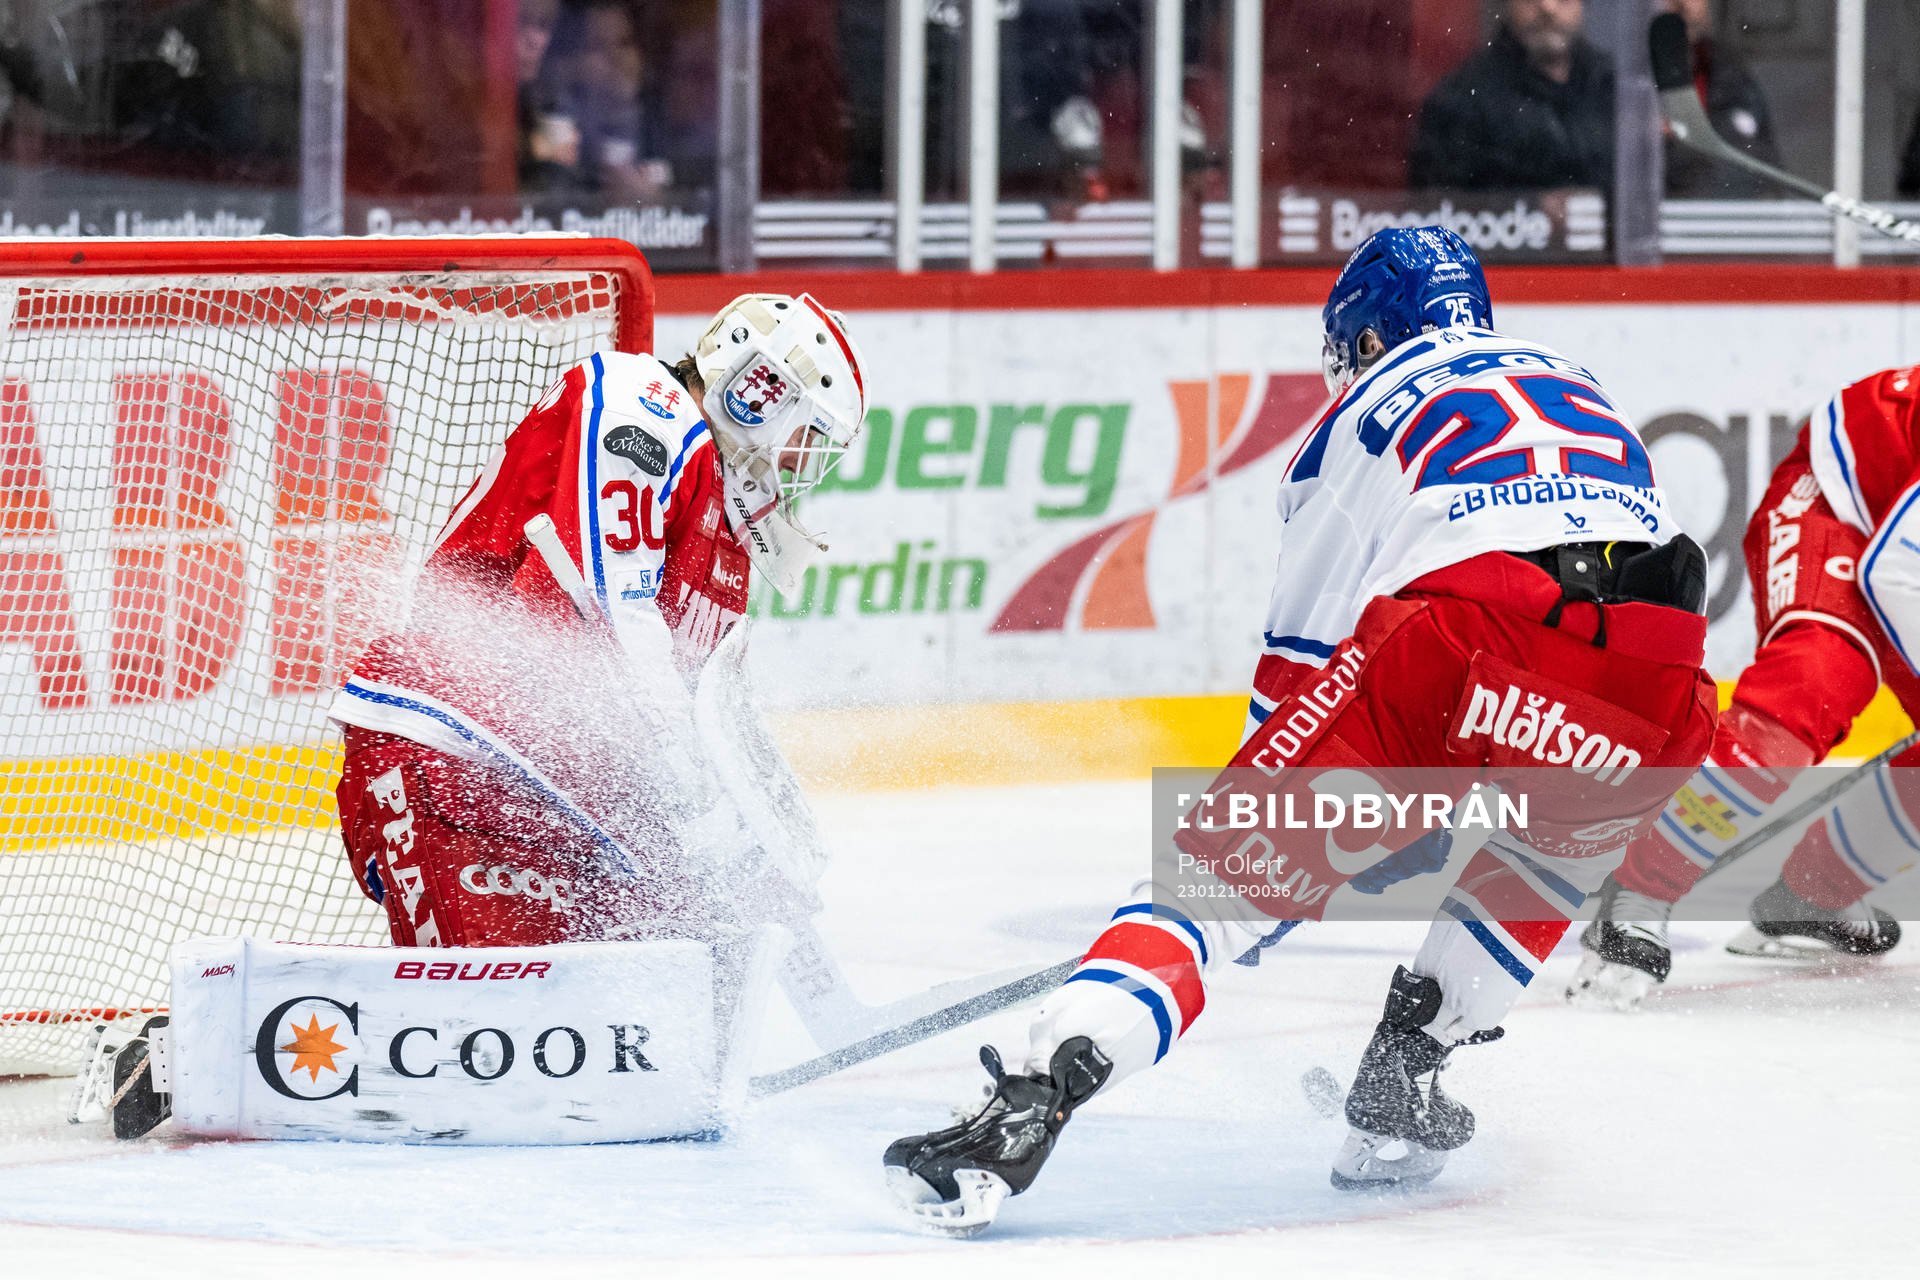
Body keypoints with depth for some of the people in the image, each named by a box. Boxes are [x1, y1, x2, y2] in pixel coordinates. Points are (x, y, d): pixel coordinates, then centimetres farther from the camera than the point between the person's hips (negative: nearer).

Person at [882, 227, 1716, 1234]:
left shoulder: (1367, 408, 28)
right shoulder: (1580, 389, 40)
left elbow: (1301, 651, 28)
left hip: (1467, 640, -4)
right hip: (1654, 682, 4)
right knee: (1555, 844, 37)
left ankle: (1024, 1113, -14)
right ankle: (1400, 1093, 26)